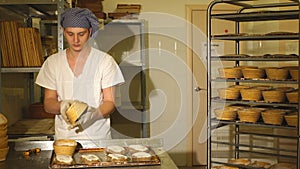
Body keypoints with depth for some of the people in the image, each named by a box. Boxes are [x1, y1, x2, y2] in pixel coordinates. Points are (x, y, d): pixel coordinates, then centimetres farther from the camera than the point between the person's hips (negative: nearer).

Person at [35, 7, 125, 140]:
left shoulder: (105, 61, 1)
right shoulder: (53, 62, 8)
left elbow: (109, 102, 0)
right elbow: (48, 104, 8)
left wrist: (93, 115, -19)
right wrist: (61, 105, -13)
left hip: (98, 136, -2)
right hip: (64, 137, 2)